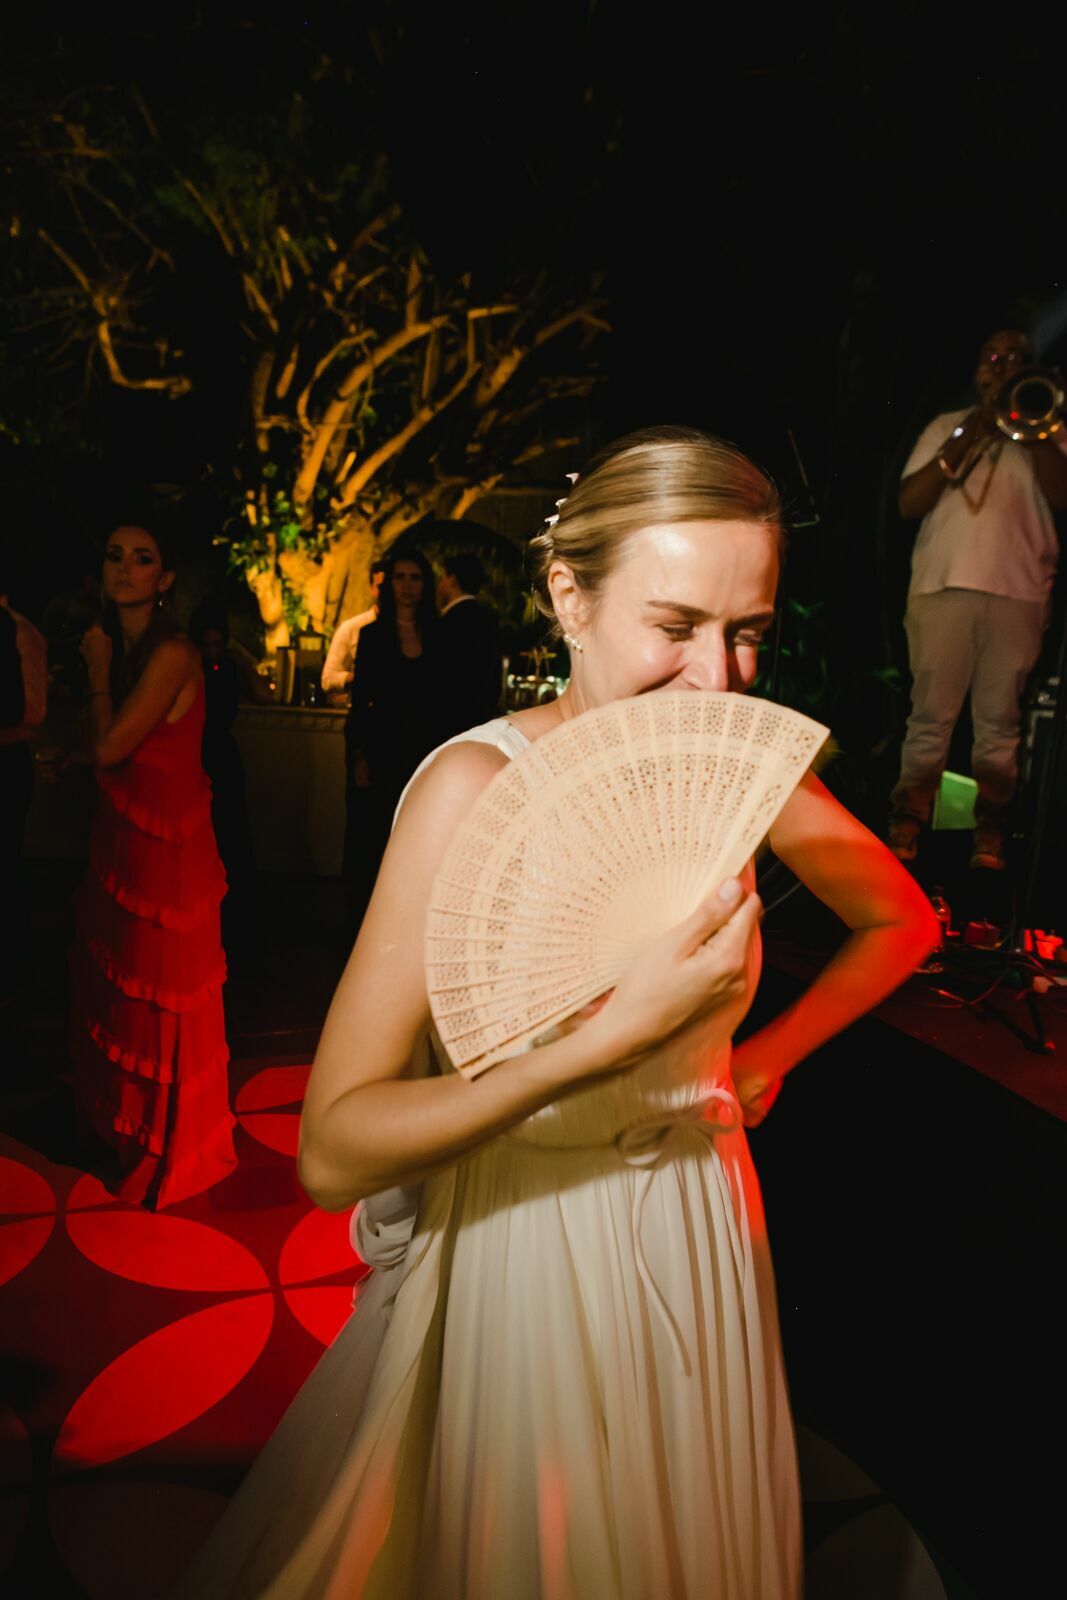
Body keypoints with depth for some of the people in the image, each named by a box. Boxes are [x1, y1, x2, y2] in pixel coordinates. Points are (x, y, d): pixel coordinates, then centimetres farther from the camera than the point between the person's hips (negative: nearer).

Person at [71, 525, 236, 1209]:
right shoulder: (120, 645, 8)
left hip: (164, 846, -9)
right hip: (124, 840, 9)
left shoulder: (172, 654, -19)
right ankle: (125, 1120, 43)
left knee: (160, 996, 5)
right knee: (118, 985, 22)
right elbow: (103, 753, 10)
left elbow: (109, 748, -18)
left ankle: (168, 1147, 25)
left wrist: (99, 669, -10)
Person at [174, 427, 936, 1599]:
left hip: (695, 1238, 5)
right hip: (521, 1249, -4)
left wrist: (770, 1056, -1)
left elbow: (903, 921, 9)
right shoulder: (479, 784, -25)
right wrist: (615, 1037, -39)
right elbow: (332, 1156, -29)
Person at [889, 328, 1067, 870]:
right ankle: (906, 827, 1)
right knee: (931, 716, -3)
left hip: (1018, 591, 1)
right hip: (944, 586, 0)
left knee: (1000, 720, 0)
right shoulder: (946, 427, 18)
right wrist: (965, 440, -4)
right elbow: (909, 503, 4)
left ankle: (990, 836, 4)